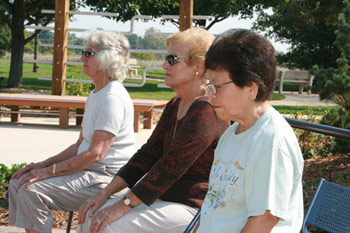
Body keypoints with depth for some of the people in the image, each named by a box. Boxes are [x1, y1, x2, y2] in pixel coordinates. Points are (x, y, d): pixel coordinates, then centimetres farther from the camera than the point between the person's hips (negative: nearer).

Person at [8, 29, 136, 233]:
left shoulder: (113, 99, -17)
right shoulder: (95, 95, 17)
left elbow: (95, 153, -23)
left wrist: (48, 171, -20)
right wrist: (42, 165, 8)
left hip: (104, 178, -10)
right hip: (88, 171, 10)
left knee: (32, 189, -23)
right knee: (19, 182, 3)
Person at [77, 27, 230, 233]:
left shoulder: (207, 112, -20)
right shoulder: (176, 105, 13)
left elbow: (170, 167, -23)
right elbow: (149, 153, 10)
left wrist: (123, 206, -20)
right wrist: (105, 194, 2)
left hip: (190, 208, -10)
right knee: (91, 216, -1)